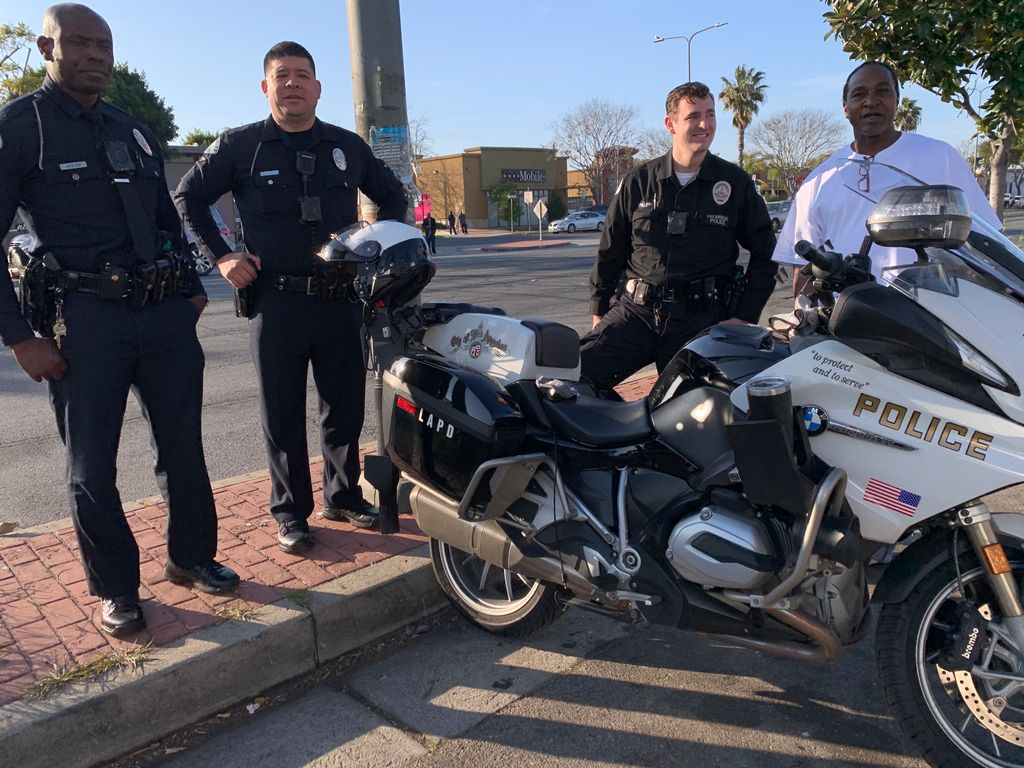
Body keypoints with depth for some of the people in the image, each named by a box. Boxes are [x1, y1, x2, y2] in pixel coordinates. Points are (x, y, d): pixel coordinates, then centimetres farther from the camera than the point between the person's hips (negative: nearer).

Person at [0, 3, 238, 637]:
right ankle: (116, 588, 21)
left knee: (183, 449, 11)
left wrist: (192, 289, 17)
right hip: (85, 322, -5)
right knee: (93, 468, 5)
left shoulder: (137, 133, 16)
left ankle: (192, 557, 28)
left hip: (166, 315, 5)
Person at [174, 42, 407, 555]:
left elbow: (393, 196, 23)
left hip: (341, 300, 3)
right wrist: (221, 256, 1)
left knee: (346, 408, 10)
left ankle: (343, 496, 29)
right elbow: (188, 197, 10)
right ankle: (290, 513, 20)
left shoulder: (348, 146, 9)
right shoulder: (240, 145, 2)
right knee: (283, 416, 5)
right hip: (275, 301, -2)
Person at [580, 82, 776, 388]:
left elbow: (765, 252, 11)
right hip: (636, 310, 1)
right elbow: (610, 251, 14)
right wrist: (599, 312, 11)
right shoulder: (639, 181, 9)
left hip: (702, 319, 0)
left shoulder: (736, 182, 7)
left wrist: (743, 316, 2)